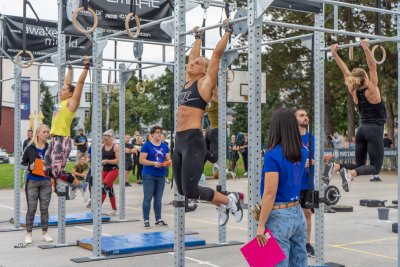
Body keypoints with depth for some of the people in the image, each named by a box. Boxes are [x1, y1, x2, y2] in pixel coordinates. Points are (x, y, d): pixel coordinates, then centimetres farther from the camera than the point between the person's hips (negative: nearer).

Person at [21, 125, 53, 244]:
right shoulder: (30, 148, -4)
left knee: (44, 208, 8)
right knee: (31, 208, 3)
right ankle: (29, 233, 13)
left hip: (46, 181, 2)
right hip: (32, 181, -2)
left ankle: (45, 232, 19)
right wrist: (29, 166, -15)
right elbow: (23, 162, 4)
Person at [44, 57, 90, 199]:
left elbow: (80, 83, -11)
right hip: (54, 139, 9)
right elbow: (67, 83, 25)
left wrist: (86, 67, -12)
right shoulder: (63, 101, 14)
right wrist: (70, 68, 32)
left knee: (57, 171, -13)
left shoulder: (71, 102, -6)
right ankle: (72, 185, 23)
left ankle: (81, 185, 2)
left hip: (62, 140, -9)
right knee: (47, 170, 10)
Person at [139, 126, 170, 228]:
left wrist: (168, 163, -8)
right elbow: (141, 160, -8)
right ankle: (146, 220, 2)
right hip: (149, 175, -5)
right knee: (148, 198, -3)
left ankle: (158, 219, 18)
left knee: (158, 198, 10)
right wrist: (153, 163, -19)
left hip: (161, 175, 5)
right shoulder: (147, 145, -3)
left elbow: (169, 159, 15)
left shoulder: (164, 146, 12)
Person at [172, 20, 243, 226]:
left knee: (191, 191, -10)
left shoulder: (205, 83, -1)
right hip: (179, 141, 8)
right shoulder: (187, 83, 17)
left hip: (193, 141, -8)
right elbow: (191, 57, 31)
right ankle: (221, 206, 29)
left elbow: (217, 54, -2)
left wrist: (228, 31, 5)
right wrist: (198, 38, 41)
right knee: (182, 190, 10)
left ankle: (229, 200, 13)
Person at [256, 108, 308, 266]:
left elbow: (270, 194, -19)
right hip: (297, 213, 7)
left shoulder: (273, 155, -16)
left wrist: (261, 225, -14)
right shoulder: (302, 153, 5)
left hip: (279, 216, -7)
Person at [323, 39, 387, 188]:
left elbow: (345, 71, 7)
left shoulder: (355, 92, 3)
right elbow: (372, 66, -18)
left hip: (362, 130, 6)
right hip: (375, 130, -6)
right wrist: (366, 48, -25)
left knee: (359, 164, 14)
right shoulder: (371, 90, -11)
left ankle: (335, 167, -13)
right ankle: (350, 173, -33)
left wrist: (335, 53, 9)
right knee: (375, 167, -6)